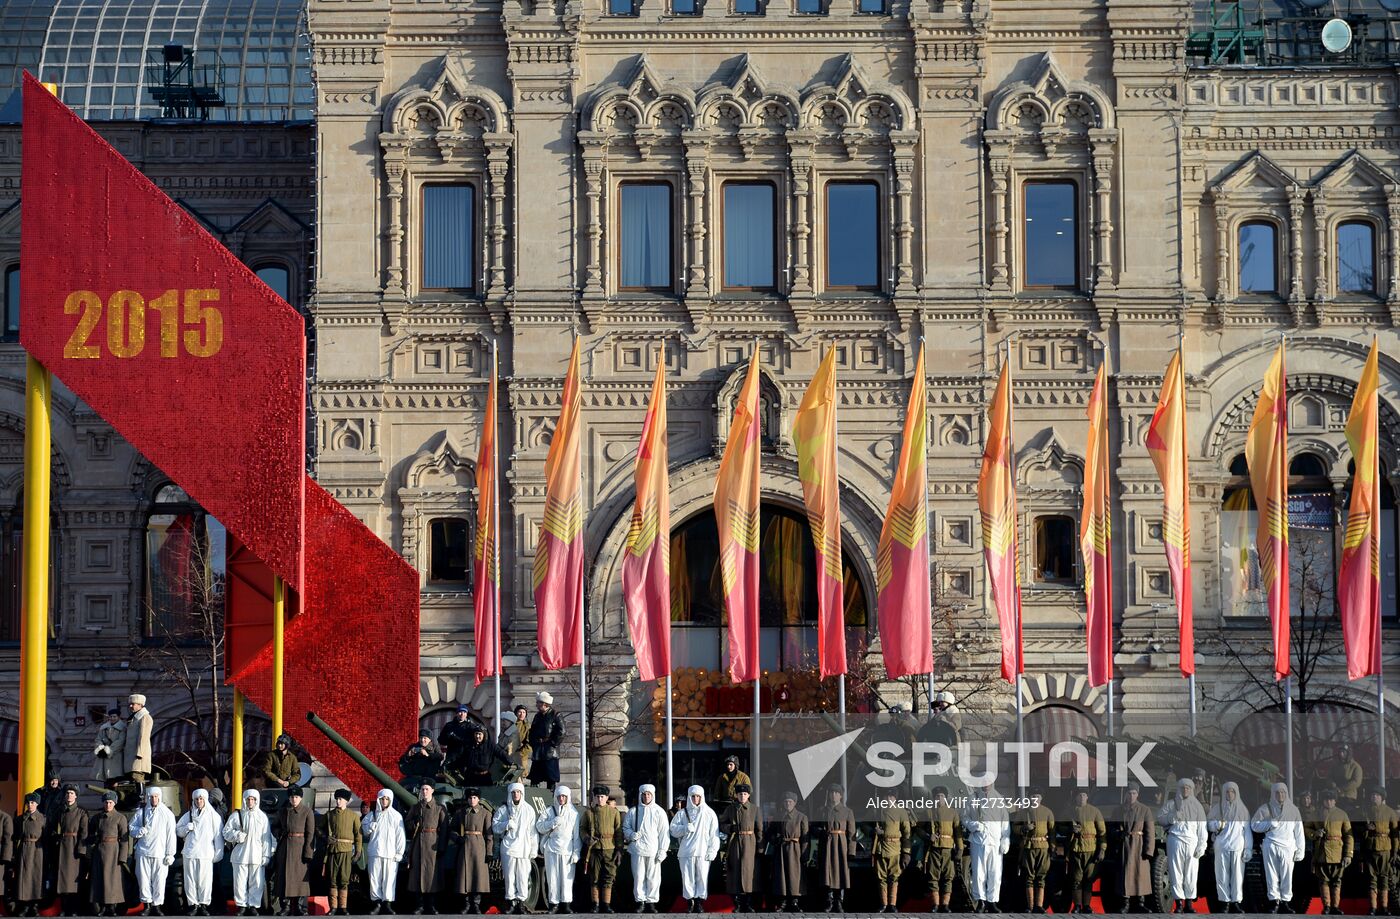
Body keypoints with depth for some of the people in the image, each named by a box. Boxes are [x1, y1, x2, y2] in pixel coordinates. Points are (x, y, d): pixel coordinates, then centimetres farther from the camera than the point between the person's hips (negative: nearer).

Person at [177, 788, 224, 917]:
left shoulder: (213, 815, 2)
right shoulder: (188, 815, 11)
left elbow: (218, 836, 2)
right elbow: (178, 831, 15)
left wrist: (218, 853, -1)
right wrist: (186, 828, -6)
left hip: (206, 853, -3)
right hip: (189, 853, 3)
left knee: (205, 880, -4)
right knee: (190, 879, 3)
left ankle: (204, 905, 3)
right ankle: (193, 904, 10)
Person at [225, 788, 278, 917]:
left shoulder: (262, 817, 6)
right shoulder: (236, 815, 5)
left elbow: (266, 838, 6)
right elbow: (226, 832, 8)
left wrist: (266, 855, 1)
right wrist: (236, 835, -12)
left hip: (257, 855, 0)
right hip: (240, 854, 0)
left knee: (257, 882, -2)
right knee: (240, 881, 1)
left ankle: (253, 905, 7)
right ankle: (241, 905, 10)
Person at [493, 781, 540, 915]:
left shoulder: (528, 810, 12)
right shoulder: (503, 809, 12)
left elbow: (533, 832, 10)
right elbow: (495, 827, 8)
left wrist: (534, 850, 4)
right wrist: (506, 825, -11)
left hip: (524, 848, 0)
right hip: (508, 847, 0)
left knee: (523, 876, -6)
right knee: (510, 875, -5)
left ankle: (521, 901, -2)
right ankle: (512, 901, -1)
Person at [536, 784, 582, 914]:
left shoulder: (573, 813, 10)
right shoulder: (548, 811, 11)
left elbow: (577, 835, 7)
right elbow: (539, 827, 3)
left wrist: (576, 853, -1)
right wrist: (553, 823, -12)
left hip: (567, 850, 0)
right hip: (552, 849, 0)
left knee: (567, 877, -6)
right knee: (552, 877, -4)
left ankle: (566, 904, -2)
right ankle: (554, 903, 0)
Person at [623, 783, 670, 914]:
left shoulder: (659, 811, 5)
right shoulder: (633, 811, 8)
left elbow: (664, 832, 4)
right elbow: (625, 827, 15)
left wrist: (662, 850, -3)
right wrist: (631, 835, -8)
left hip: (653, 850, -1)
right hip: (637, 848, 1)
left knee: (653, 877, -1)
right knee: (638, 877, 0)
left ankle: (651, 902, 6)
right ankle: (640, 901, 8)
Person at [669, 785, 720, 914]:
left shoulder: (709, 813, 6)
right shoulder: (682, 813, 10)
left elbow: (714, 834, 3)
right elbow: (673, 829, 6)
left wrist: (712, 850, -5)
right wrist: (685, 829, -13)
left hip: (703, 852, -1)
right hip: (686, 851, 1)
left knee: (702, 877, -4)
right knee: (687, 878, 0)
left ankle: (699, 903, 3)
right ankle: (690, 903, 7)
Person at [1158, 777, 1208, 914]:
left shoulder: (1196, 805, 12)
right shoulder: (1171, 804, 11)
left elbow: (1202, 827, 8)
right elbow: (1159, 818, 7)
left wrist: (1201, 846, -1)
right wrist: (1172, 817, -11)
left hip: (1192, 841, 1)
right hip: (1175, 840, -1)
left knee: (1191, 873, -2)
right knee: (1176, 872, -4)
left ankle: (1189, 903, 3)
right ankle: (1179, 903, -2)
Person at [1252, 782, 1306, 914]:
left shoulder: (1293, 809, 13)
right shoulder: (1266, 808, 10)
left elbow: (1299, 831, 13)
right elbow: (1254, 825, 7)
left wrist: (1300, 850, 7)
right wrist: (1271, 824, -7)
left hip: (1288, 846, 1)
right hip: (1270, 845, -1)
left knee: (1287, 875, -4)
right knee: (1272, 874, -4)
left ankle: (1285, 901, 1)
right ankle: (1274, 901, -1)